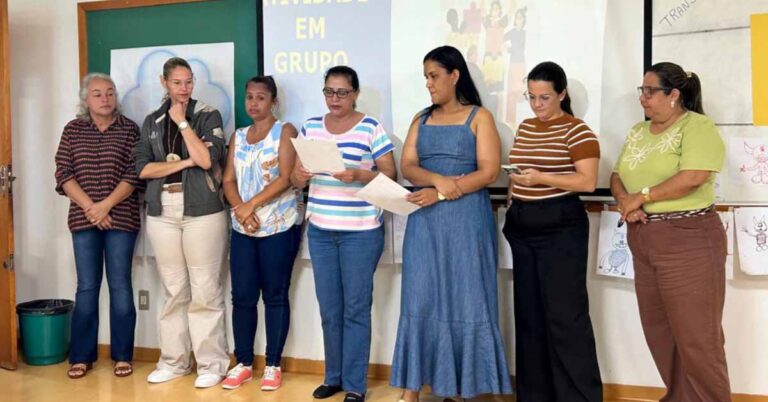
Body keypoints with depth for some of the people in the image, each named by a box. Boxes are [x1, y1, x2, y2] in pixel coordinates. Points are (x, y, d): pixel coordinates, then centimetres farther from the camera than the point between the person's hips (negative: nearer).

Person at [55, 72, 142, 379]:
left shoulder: (129, 129, 2)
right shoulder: (72, 130, 8)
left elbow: (135, 175, -6)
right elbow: (63, 173, 1)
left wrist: (105, 206, -14)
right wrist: (89, 207, -11)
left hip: (121, 218, -2)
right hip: (82, 219, 2)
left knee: (120, 286, 2)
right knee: (86, 287, 5)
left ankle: (122, 355, 11)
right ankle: (81, 356, 15)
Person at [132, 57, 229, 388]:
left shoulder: (208, 115, 3)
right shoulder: (152, 121, 13)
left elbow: (207, 159, -12)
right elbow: (142, 168, 2)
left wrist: (182, 122, -8)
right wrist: (183, 162, -9)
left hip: (202, 210, -3)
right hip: (162, 212, 3)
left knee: (205, 291, -2)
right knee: (173, 290, 8)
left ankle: (212, 363, 7)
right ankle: (174, 361, 19)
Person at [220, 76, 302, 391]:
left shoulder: (285, 131, 0)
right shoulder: (238, 137, 15)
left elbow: (285, 179, -11)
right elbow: (228, 181, 8)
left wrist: (252, 204, -16)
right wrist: (239, 209, -11)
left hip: (279, 227, -4)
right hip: (242, 228, 5)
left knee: (275, 296, 1)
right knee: (242, 296, 4)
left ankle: (273, 365, 11)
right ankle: (243, 363, 16)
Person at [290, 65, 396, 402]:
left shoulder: (371, 128, -3)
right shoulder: (310, 127, 10)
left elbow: (390, 176, -6)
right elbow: (295, 179, 12)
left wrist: (359, 175, -23)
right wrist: (299, 175, -11)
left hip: (361, 231, -4)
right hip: (319, 230, 4)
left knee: (356, 308, 1)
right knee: (329, 309, 11)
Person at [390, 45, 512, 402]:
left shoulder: (479, 117, 2)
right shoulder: (421, 119, 14)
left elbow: (488, 172, -8)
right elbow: (407, 166, 3)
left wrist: (441, 194, -17)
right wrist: (438, 179, -17)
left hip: (466, 219, -4)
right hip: (424, 221, 4)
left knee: (464, 301, 1)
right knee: (419, 300, 4)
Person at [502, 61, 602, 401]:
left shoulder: (577, 131, -8)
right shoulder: (524, 128, 14)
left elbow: (588, 182, -15)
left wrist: (542, 178, -23)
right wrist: (510, 207, 12)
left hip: (560, 226, -7)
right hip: (522, 227, 7)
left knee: (565, 315, -5)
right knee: (529, 313, 11)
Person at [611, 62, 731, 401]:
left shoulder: (697, 126, -9)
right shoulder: (638, 132, 15)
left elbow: (693, 178, -22)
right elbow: (617, 176, 12)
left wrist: (641, 197, -14)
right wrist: (625, 201, -9)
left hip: (688, 239, -8)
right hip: (643, 240, 8)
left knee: (695, 333, -2)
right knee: (658, 329, 13)